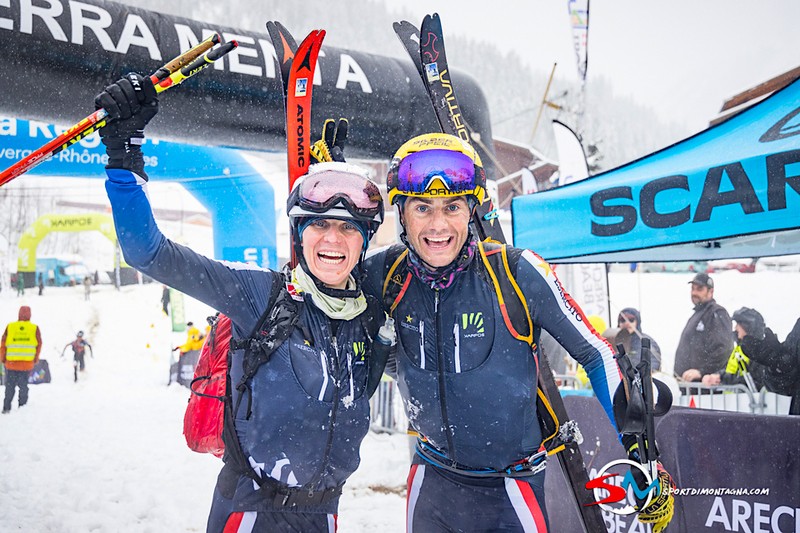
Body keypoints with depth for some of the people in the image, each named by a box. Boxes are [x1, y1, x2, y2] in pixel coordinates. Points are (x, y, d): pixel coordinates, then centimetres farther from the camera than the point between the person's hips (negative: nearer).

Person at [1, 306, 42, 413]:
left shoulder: (10, 327, 1)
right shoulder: (35, 328, -2)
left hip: (11, 363, 1)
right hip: (27, 364, -1)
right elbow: (39, 345, 3)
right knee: (23, 386, 8)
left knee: (10, 386, 10)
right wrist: (35, 360, 15)